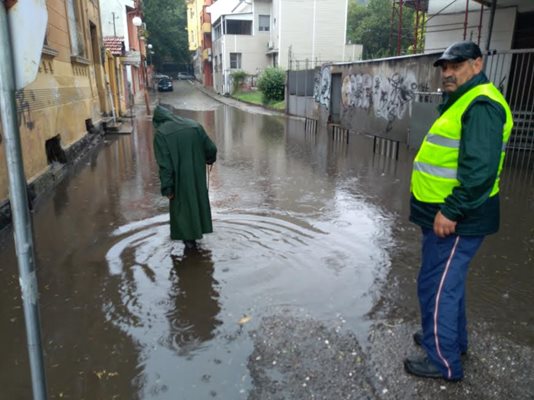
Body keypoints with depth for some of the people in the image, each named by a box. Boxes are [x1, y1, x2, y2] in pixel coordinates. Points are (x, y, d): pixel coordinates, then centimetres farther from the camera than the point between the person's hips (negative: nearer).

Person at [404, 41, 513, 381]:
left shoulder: (482, 105, -18)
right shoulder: (463, 101, 16)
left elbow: (480, 169, -28)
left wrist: (451, 211, -26)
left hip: (454, 219, -11)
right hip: (445, 212, 11)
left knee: (437, 287, -1)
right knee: (449, 282, 22)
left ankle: (444, 361, 15)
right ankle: (452, 339, 39)